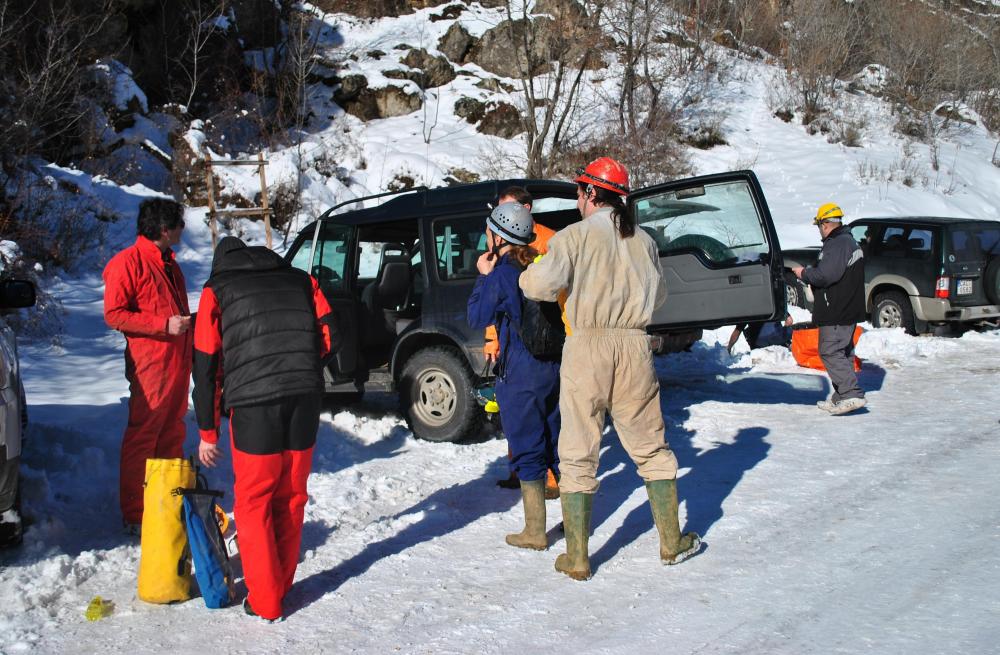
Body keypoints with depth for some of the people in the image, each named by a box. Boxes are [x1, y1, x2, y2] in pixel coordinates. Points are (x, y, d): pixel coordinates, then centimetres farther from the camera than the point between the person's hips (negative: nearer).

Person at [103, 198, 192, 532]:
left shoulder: (168, 262, 20)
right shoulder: (128, 262, -9)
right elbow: (114, 314, -14)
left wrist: (188, 323, 13)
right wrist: (164, 325, -18)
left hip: (178, 363, 9)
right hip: (150, 364, -9)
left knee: (172, 435, 14)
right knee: (141, 438, -5)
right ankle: (134, 514, 0)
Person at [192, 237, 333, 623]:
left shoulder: (217, 290, 11)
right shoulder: (301, 280, 19)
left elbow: (206, 366, 8)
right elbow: (326, 339, 9)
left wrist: (207, 432, 13)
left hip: (254, 406, -3)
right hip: (305, 403, 3)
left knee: (254, 503, 8)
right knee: (291, 500, 16)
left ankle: (265, 602, 10)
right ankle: (281, 587, 26)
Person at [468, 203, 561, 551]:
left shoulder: (499, 276, -15)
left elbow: (477, 318, -3)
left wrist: (483, 277, 2)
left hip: (520, 374, -6)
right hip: (554, 368, 6)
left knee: (527, 450, 1)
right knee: (559, 444, 16)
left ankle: (535, 532, 6)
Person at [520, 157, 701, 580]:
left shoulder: (576, 236, -5)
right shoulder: (643, 240, 9)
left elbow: (538, 284, -16)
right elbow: (658, 295, 19)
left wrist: (530, 274, 6)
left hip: (587, 346, -3)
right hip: (634, 344, 4)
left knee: (578, 455, 4)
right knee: (650, 448, 16)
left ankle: (577, 558, 6)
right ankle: (672, 542, 23)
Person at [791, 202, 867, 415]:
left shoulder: (836, 245, -17)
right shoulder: (850, 241, 17)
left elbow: (825, 276, -25)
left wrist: (804, 273, -8)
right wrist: (811, 272, 18)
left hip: (836, 313, -11)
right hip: (849, 310, 11)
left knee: (830, 352, -9)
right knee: (843, 352, 15)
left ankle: (852, 395, -14)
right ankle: (841, 397, 21)